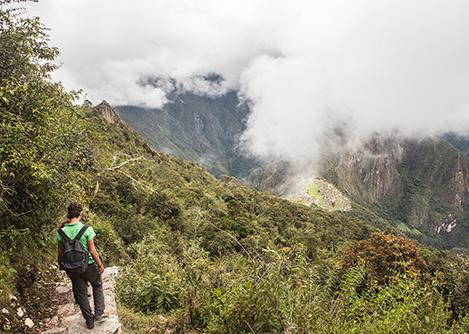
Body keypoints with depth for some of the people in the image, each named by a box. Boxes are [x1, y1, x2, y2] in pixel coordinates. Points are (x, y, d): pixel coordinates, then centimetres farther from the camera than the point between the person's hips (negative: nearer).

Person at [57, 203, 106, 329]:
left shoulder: (61, 232, -9)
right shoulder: (86, 229, -19)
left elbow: (61, 252, 0)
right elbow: (92, 250, -16)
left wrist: (60, 264, 18)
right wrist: (100, 265, -4)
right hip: (88, 266, -3)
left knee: (81, 293, 17)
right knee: (97, 286, 24)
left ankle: (89, 321, 27)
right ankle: (99, 313, 20)